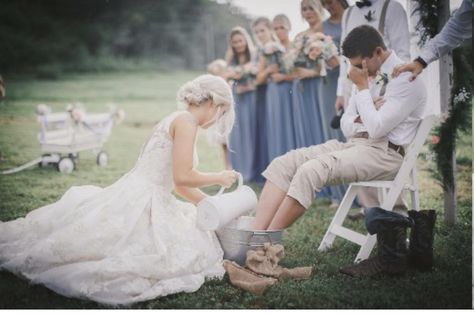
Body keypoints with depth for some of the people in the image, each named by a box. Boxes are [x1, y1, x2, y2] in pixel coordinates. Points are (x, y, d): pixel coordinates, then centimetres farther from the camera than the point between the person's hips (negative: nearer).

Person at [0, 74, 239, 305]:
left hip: (150, 201, 10)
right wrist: (219, 178, -2)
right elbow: (183, 177, -18)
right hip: (139, 202, -10)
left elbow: (177, 184, 23)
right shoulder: (186, 121, -10)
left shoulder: (176, 121, 20)